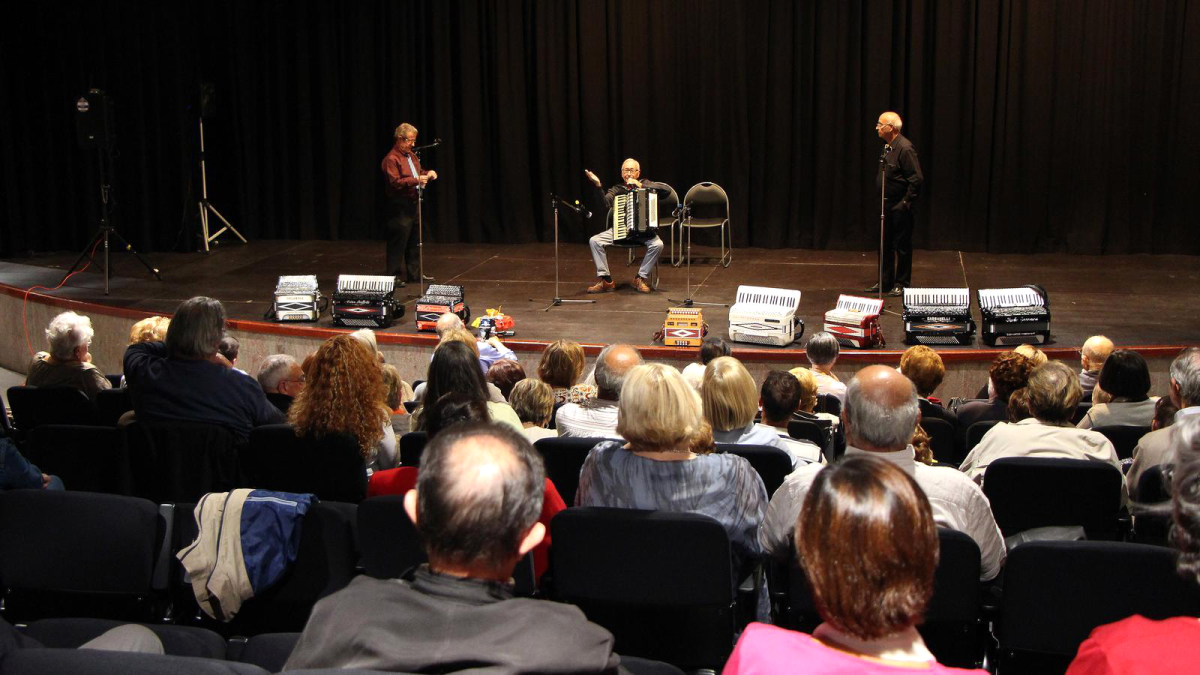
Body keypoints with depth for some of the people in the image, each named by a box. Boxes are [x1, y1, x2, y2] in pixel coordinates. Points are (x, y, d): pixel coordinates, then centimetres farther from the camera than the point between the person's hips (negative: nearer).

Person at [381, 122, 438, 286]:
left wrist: (428, 174, 6)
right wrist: (416, 180, -29)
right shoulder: (391, 159, -14)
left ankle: (413, 273, 25)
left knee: (415, 241, 15)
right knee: (398, 242, -6)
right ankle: (394, 275, 0)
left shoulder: (411, 155, 15)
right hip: (399, 206, -9)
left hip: (412, 203, 9)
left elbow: (419, 173, 28)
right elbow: (395, 182, -22)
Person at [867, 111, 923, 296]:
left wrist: (906, 202, -17)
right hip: (886, 205, 9)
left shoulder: (905, 148, -17)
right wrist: (880, 199, 14)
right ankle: (885, 282, 24)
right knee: (885, 245, 14)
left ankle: (901, 284, 10)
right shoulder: (887, 147, 10)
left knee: (902, 246, 1)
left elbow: (917, 178, -19)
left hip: (900, 207, -9)